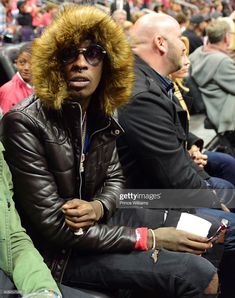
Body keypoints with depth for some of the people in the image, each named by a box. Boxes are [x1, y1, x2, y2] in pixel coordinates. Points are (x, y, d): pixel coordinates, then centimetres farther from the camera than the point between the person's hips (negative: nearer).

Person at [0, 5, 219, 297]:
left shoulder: (100, 114, -1)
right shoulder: (24, 123, -23)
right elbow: (54, 227, -25)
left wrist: (99, 207, -15)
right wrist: (148, 239, -23)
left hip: (97, 221, 8)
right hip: (58, 251, -8)